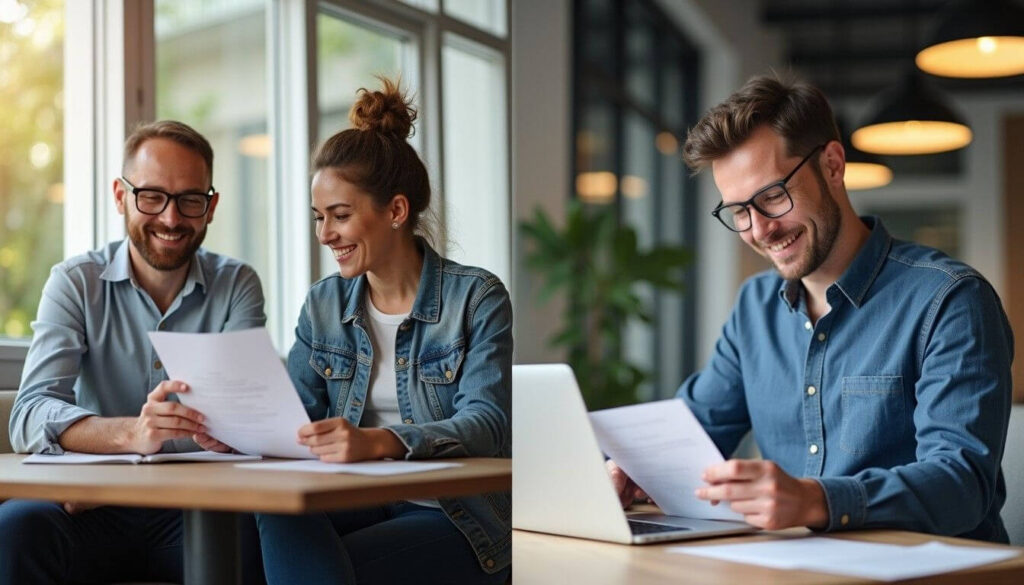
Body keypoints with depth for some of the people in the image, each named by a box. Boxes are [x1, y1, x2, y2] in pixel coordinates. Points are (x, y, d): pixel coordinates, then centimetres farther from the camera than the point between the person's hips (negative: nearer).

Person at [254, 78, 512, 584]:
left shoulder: (476, 298, -2)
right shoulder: (323, 306, 15)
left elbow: (487, 423, -15)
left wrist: (379, 441, -33)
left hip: (455, 518, -4)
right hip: (359, 509, 5)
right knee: (279, 509, -31)